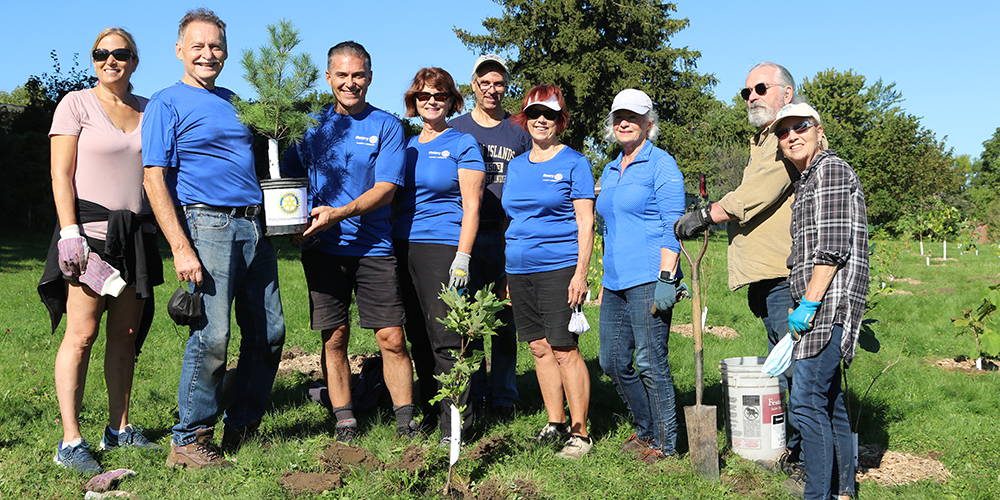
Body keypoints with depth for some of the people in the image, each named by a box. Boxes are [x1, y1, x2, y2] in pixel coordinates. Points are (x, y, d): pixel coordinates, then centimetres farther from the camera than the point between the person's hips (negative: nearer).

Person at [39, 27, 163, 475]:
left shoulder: (149, 110, 15)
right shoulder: (76, 104, 2)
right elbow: (61, 174, -4)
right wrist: (70, 232, -14)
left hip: (137, 234, 5)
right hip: (90, 229, -5)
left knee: (126, 334, 7)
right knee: (81, 334, -8)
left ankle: (119, 429, 17)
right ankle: (70, 442, -5)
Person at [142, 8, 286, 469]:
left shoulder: (234, 101, 21)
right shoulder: (167, 104, 1)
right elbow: (154, 179, -7)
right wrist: (181, 248, -16)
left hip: (254, 226, 7)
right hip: (207, 224, -7)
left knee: (269, 333, 6)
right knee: (211, 336, -9)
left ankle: (243, 428, 21)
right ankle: (188, 443, 4)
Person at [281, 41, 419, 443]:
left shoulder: (386, 126, 2)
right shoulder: (313, 125, 11)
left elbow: (386, 189, -7)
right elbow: (288, 178, 15)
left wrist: (338, 213, -19)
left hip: (373, 246, -2)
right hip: (323, 247, 2)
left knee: (391, 337, -3)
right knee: (334, 337, 5)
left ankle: (406, 424, 9)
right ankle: (344, 423, 16)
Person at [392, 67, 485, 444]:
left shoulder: (462, 144, 2)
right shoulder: (407, 145, 17)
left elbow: (471, 205, -4)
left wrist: (463, 257, -13)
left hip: (443, 248, -6)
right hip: (403, 247, 6)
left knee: (446, 339, -7)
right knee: (418, 338, 10)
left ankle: (455, 424, 0)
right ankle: (428, 411, 22)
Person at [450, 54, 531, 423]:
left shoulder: (519, 132, 9)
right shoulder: (455, 130, 10)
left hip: (506, 237, 0)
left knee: (505, 320, 2)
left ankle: (503, 396, 11)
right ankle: (474, 394, 13)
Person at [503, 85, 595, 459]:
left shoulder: (574, 163, 0)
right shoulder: (515, 166, 16)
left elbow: (585, 223, -4)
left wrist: (580, 273, -13)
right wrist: (505, 273, 15)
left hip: (558, 266, -6)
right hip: (519, 269, 6)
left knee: (564, 349, -7)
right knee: (539, 348, 9)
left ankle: (579, 432, 1)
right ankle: (555, 424, 19)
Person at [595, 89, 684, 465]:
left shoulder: (662, 165, -5)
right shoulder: (609, 172, 19)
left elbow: (673, 226, -11)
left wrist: (666, 278, -19)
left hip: (648, 280, -8)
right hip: (616, 282, 8)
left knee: (650, 363, -5)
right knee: (613, 362, 10)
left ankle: (665, 442, 9)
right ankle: (646, 429, 27)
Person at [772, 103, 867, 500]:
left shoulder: (831, 170, -8)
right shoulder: (807, 180, 23)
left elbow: (834, 247, -17)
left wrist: (808, 303, -19)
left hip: (829, 303, -10)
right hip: (819, 306, 10)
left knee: (807, 400, -12)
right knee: (828, 401, 13)